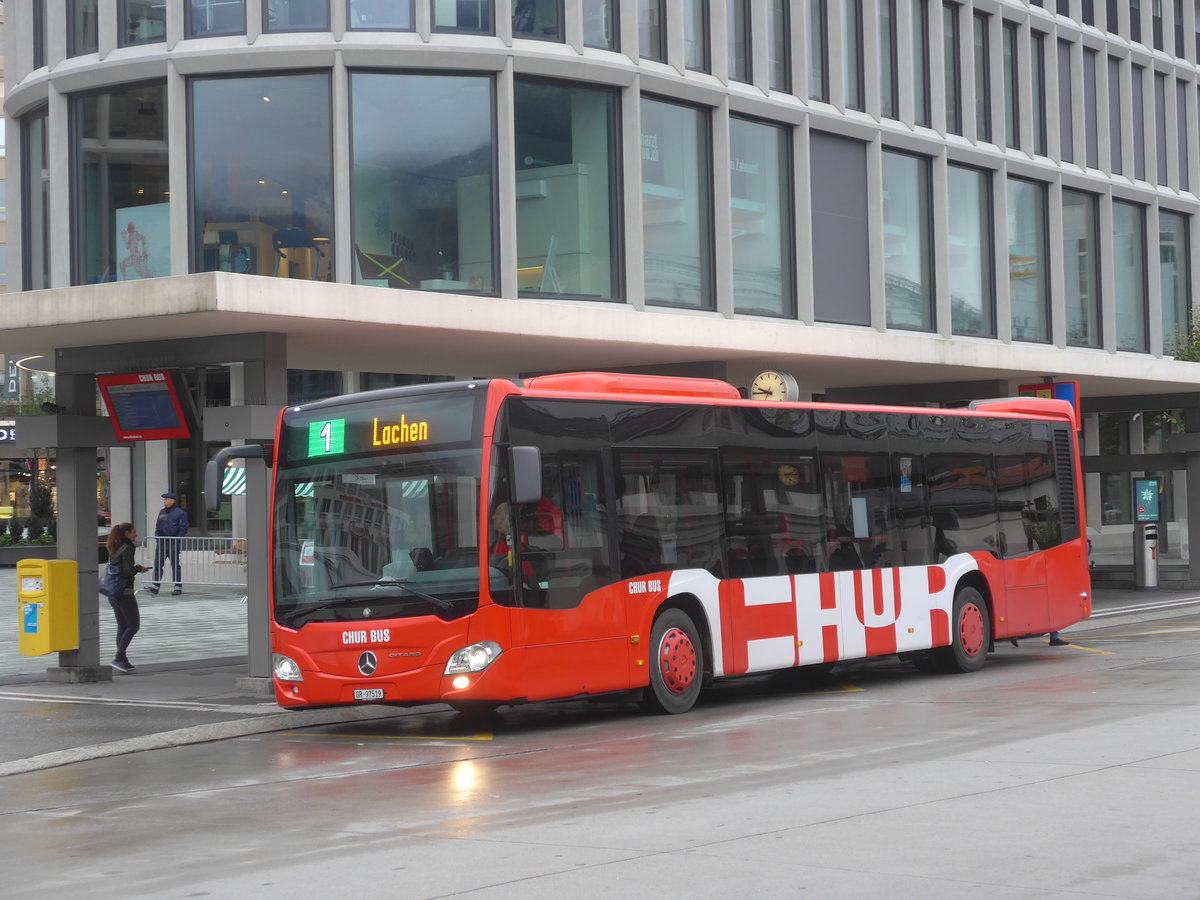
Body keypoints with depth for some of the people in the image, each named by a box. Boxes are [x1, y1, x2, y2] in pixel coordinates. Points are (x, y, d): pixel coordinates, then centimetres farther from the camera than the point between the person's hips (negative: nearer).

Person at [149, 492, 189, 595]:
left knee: (175, 565, 1)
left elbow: (183, 528, -5)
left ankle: (178, 587, 7)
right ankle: (155, 585, -1)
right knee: (158, 563, -2)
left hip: (173, 542, -5)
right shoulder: (162, 512, 16)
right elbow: (157, 526, 21)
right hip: (161, 542, 5)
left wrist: (177, 540, -11)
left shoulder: (180, 513, -3)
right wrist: (157, 538, 8)